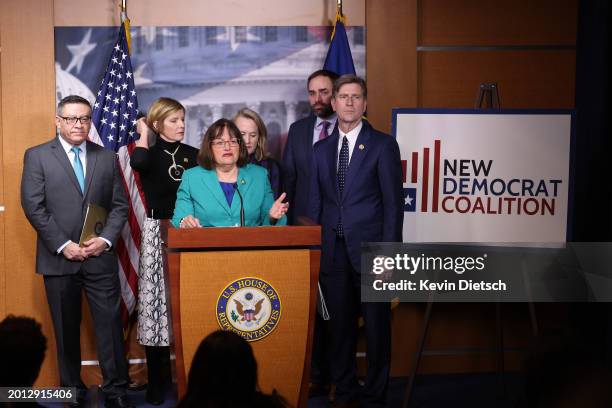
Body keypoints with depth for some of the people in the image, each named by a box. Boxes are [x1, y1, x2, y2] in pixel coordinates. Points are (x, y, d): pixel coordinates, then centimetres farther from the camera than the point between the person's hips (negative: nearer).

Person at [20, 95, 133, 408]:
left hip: (100, 257, 1)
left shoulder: (107, 157, 10)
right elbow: (33, 206, -5)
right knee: (66, 328, 9)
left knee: (110, 323, 0)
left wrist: (105, 239, -8)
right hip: (58, 259, -1)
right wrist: (63, 245, -11)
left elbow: (120, 205, 8)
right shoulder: (37, 156, 3)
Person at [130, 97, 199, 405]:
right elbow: (137, 163, -24)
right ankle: (156, 381, 5)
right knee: (158, 302, -3)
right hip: (157, 234, -2)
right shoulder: (150, 152, 1)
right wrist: (143, 133, -8)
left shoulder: (193, 155, 10)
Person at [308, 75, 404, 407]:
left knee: (377, 327, 4)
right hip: (333, 252, 4)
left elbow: (393, 203, -5)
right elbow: (315, 203, 13)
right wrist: (314, 249, 7)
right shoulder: (321, 149, 12)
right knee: (340, 327, 11)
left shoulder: (383, 145, -1)